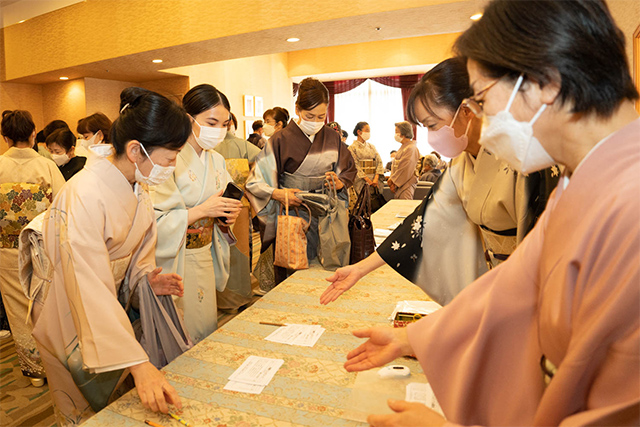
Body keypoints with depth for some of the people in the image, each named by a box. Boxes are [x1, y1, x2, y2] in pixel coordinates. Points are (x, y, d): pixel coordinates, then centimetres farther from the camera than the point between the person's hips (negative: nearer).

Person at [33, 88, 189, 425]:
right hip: (70, 318, -6)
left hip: (110, 307, 7)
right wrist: (138, 363, -43)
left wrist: (147, 277, -11)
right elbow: (89, 289, -39)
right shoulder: (84, 195, -33)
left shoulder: (137, 186, -7)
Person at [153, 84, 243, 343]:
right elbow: (154, 222, -21)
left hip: (205, 261, 7)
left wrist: (225, 218, -5)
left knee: (207, 330, 17)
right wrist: (202, 210, -24)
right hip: (174, 265, -6)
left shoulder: (216, 160, 7)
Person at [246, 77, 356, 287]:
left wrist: (339, 182, -7)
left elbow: (349, 171, 15)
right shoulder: (282, 140, -6)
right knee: (289, 277, 2)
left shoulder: (332, 138, 5)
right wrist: (278, 194, -25)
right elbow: (255, 182, -7)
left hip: (324, 217, 3)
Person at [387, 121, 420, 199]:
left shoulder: (411, 149, -13)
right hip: (398, 184, 9)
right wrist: (391, 179, 2)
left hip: (406, 185, -9)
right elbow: (395, 165, 16)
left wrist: (393, 181, -13)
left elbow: (405, 170, -18)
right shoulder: (403, 147, 17)